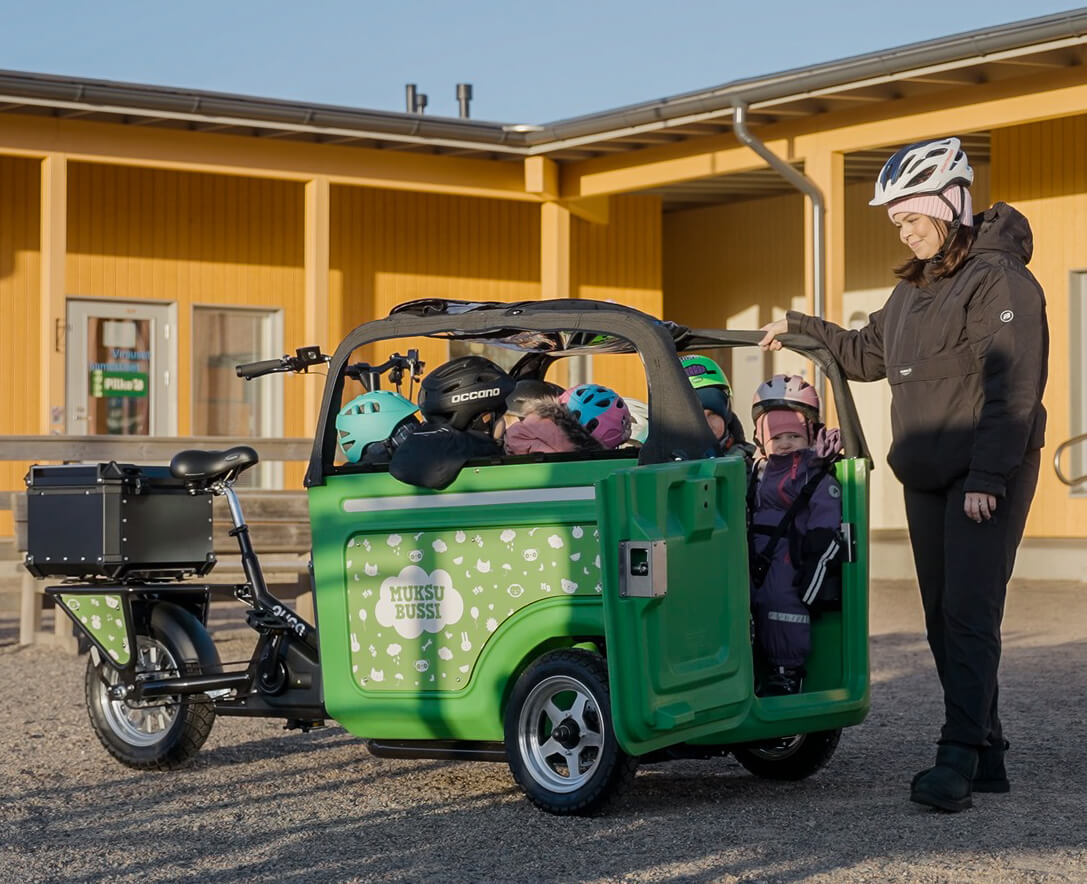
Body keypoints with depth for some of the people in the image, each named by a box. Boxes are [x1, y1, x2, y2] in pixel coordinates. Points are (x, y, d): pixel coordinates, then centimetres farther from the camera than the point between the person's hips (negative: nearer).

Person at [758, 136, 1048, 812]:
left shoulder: (998, 279, -11)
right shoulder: (913, 289, 16)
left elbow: (1013, 388, -18)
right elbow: (867, 355, 31)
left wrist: (987, 477, -21)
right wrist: (800, 328, 26)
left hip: (988, 478, -9)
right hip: (926, 478, 9)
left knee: (970, 614, -12)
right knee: (943, 617, 7)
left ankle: (959, 756, -13)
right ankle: (986, 754, 13)